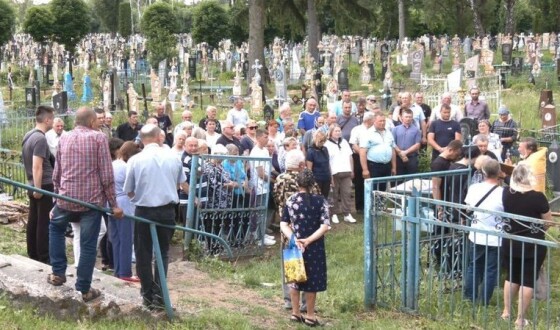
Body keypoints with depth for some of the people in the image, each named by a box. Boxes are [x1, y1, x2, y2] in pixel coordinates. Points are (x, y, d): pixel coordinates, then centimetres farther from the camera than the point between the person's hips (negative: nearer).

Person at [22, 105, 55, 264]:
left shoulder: (28, 135, 10)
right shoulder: (40, 138, -19)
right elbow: (37, 167, -23)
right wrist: (38, 189, -19)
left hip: (33, 185, 9)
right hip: (44, 186, -9)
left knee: (33, 221, 12)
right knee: (44, 223, -3)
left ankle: (33, 255, 19)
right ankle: (44, 258, 1)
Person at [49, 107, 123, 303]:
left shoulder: (64, 139, 8)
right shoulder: (98, 138, -6)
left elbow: (56, 174, 13)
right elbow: (106, 175, -10)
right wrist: (113, 204, -5)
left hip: (66, 198, 4)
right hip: (92, 199, -4)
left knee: (55, 227, 29)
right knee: (88, 245, 3)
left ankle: (58, 272, 26)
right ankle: (85, 289, 7)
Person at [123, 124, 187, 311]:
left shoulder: (135, 160, -7)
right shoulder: (172, 158, 0)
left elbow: (129, 192, 0)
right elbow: (183, 185, 12)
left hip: (144, 211, -2)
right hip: (167, 210, 2)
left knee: (143, 254, 11)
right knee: (163, 252, 13)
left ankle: (148, 296, 15)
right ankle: (159, 295, 4)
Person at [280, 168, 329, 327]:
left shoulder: (290, 200, -2)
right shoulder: (320, 201, -9)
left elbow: (283, 224, -6)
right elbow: (325, 226, -15)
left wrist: (294, 239, -14)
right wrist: (309, 240, -16)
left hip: (295, 244, 3)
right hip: (314, 247, -3)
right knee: (312, 280, 8)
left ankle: (295, 313, 24)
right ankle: (310, 316, 16)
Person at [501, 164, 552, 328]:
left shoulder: (506, 193, -9)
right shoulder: (537, 197, -20)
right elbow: (548, 222, -7)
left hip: (510, 242, 4)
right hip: (533, 245, -4)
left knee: (512, 277, 21)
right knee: (528, 281, 6)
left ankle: (506, 312, 29)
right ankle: (520, 319, 9)